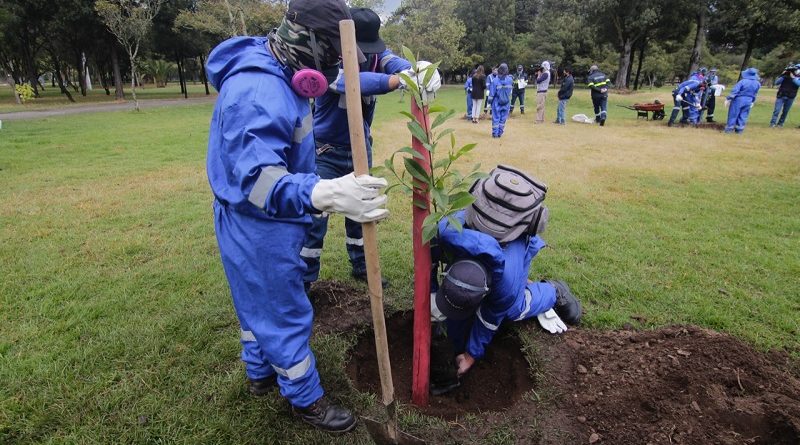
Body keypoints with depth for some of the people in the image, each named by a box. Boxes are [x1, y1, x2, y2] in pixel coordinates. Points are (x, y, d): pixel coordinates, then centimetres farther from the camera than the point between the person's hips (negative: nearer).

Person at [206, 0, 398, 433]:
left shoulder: (278, 74, 4)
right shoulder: (258, 92, -30)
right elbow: (257, 178, -39)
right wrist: (326, 193, -55)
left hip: (261, 223, 10)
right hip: (257, 228, -10)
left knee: (259, 302, 25)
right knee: (285, 315, 6)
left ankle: (260, 373, 48)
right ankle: (306, 400, 28)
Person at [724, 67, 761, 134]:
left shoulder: (743, 81, -17)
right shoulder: (757, 83, 0)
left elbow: (734, 91, -18)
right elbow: (755, 94, 11)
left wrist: (728, 99, -12)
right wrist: (752, 102, 24)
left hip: (738, 100, -5)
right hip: (748, 101, 5)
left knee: (733, 114, 4)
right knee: (743, 116, 12)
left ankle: (729, 129, 8)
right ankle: (739, 129, 15)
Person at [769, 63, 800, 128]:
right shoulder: (785, 75, 3)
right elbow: (776, 83, -5)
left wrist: (793, 77, -18)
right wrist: (783, 76, -16)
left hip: (790, 97, 2)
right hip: (781, 95, -2)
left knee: (785, 111, 5)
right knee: (777, 110, -8)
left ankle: (780, 123, 13)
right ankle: (773, 123, -7)